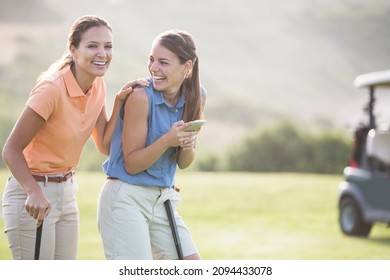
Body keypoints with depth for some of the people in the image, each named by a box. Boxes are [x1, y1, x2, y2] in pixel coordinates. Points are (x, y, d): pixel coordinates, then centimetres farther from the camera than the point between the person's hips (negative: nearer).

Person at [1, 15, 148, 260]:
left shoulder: (98, 86, 1)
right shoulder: (52, 88, -23)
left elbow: (106, 146, 3)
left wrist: (120, 102, -8)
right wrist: (34, 193, -36)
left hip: (67, 191, 8)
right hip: (33, 196, -8)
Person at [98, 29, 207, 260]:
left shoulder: (197, 96, 0)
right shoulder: (141, 96, -18)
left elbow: (183, 163, 8)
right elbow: (131, 164, -14)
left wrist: (188, 146, -14)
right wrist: (166, 140, -27)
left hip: (162, 199, 7)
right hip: (126, 199, -7)